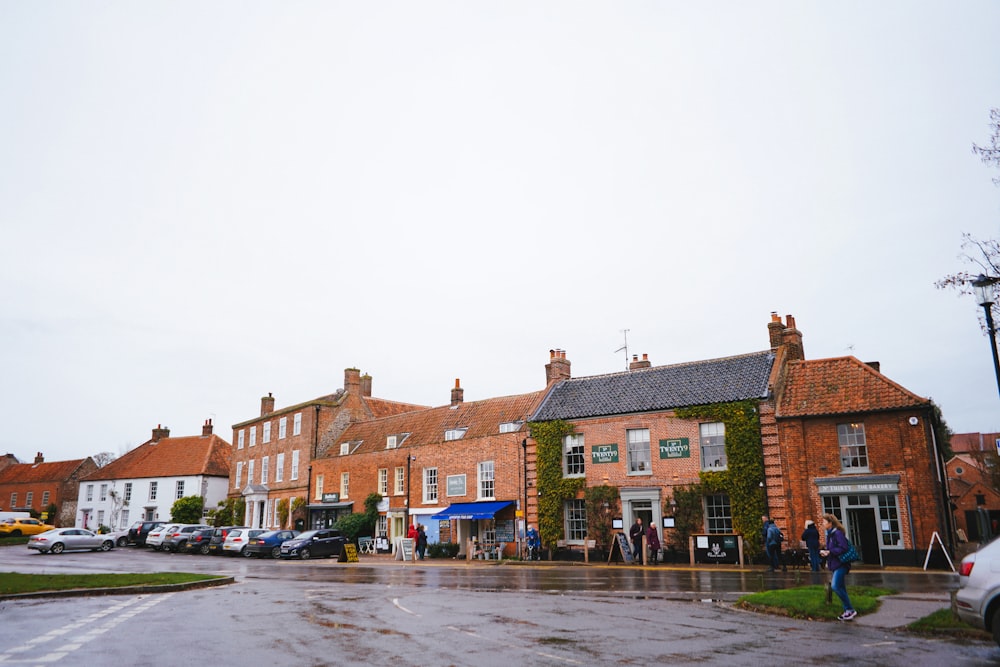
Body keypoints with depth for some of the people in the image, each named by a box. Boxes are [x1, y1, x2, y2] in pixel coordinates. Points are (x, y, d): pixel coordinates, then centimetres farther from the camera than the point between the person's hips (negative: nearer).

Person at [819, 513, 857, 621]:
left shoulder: (838, 533, -16)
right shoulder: (829, 534, 13)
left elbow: (844, 548, -23)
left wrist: (829, 552, -21)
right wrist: (825, 552, 2)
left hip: (840, 564, -10)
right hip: (834, 564, 10)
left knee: (835, 586, -16)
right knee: (841, 588, 11)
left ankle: (850, 610, -7)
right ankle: (847, 611, 17)